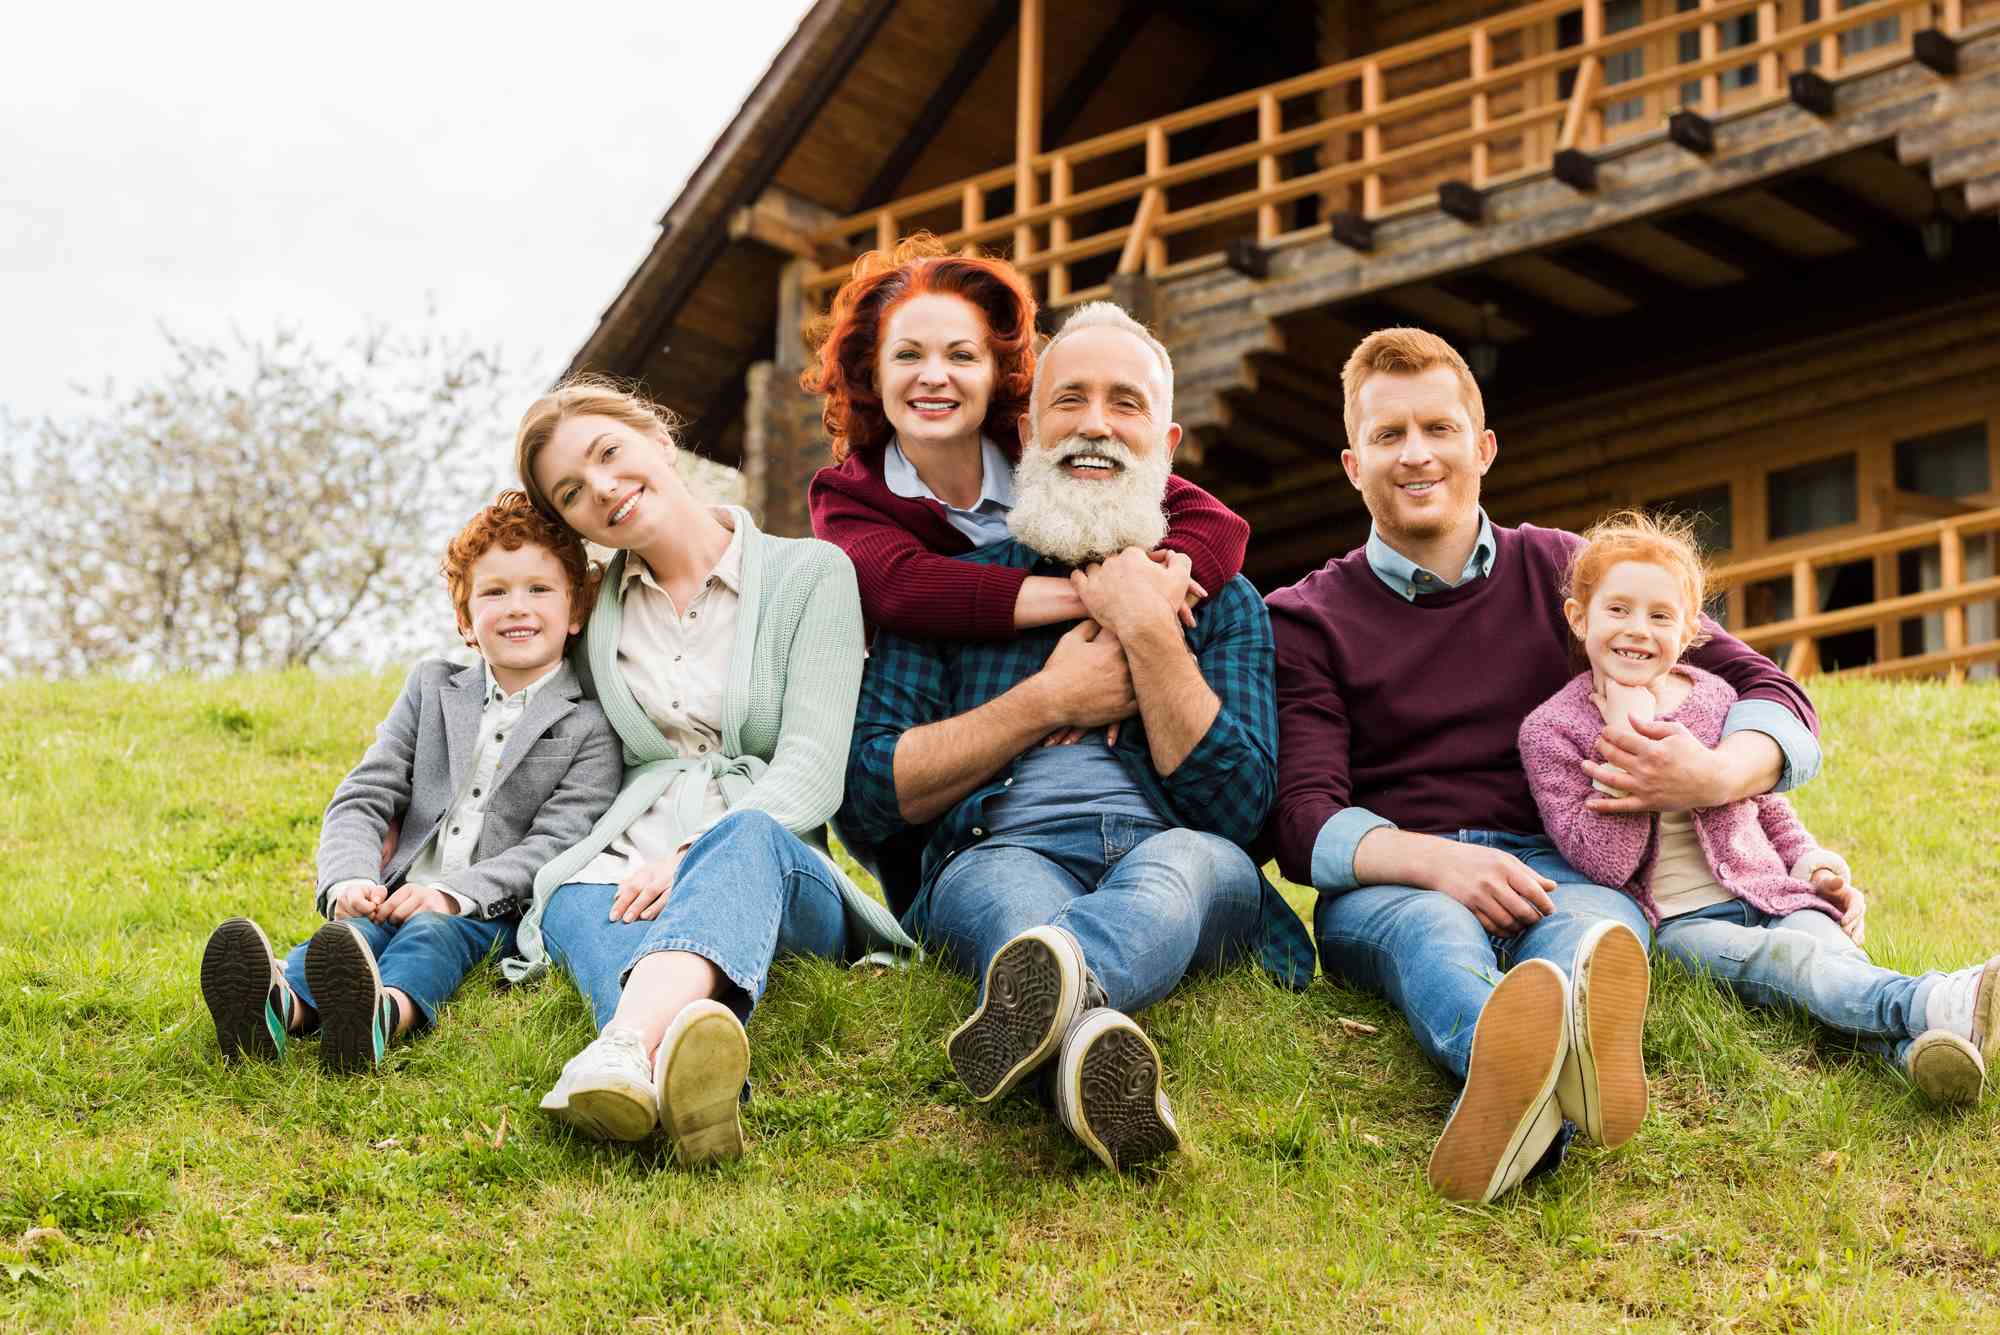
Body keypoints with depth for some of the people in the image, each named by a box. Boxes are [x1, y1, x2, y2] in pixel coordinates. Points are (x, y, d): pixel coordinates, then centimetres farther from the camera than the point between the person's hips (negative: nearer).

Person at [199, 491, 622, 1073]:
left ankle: (383, 1014, -71)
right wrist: (349, 880, -13)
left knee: (434, 932, -35)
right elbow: (363, 798, 9)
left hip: (495, 912, -3)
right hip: (401, 895, 3)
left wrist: (453, 894, -22)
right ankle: (277, 1007, -64)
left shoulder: (592, 728, 3)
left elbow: (557, 841, -8)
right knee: (351, 927, -29)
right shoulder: (431, 690, 16)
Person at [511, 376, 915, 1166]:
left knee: (744, 838, -38)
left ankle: (624, 1045, -70)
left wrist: (693, 858, -22)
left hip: (780, 868, -2)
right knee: (574, 901, -35)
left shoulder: (811, 574, 7)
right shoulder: (594, 607, 19)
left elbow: (812, 767, -6)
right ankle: (680, 1049, -71)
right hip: (629, 877, 2)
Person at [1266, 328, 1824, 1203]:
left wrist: (1719, 776, -14)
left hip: (1552, 869, 1)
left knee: (1598, 925, -36)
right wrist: (1433, 861, -24)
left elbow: (1770, 693, 12)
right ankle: (1512, 1065, -76)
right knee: (1432, 929, -39)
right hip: (1385, 887, -1)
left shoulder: (1561, 573, 17)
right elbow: (1303, 820, -1)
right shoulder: (1304, 621, 14)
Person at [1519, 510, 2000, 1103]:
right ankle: (1937, 1004, -60)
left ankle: (1923, 1049, -59)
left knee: (1829, 941, -30)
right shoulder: (1551, 731, -2)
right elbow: (1605, 862, -14)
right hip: (1677, 924, -4)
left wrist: (1814, 865, 4)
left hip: (1766, 893, 4)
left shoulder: (1714, 699, 12)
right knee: (1789, 957, -33)